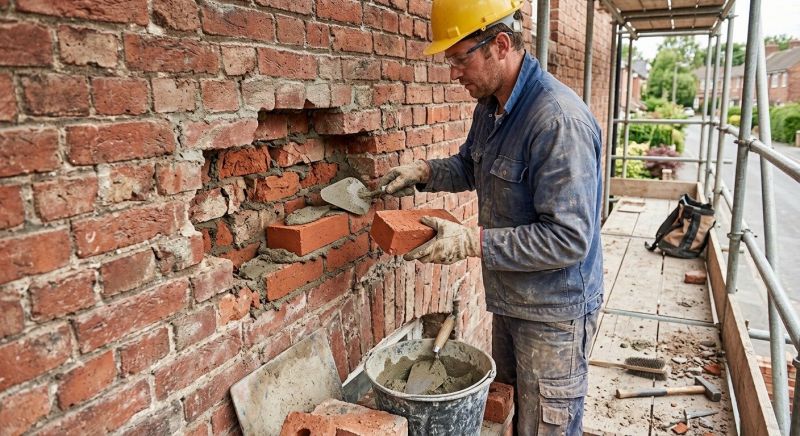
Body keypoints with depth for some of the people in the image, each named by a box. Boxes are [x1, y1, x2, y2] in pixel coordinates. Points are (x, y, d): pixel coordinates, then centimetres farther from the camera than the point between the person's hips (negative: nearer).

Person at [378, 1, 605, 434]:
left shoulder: (558, 118, -28)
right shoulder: (490, 106, 2)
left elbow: (569, 239, -29)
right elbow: (470, 167, 19)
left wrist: (472, 241, -29)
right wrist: (424, 171, -1)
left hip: (553, 313, -8)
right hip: (507, 300, 9)